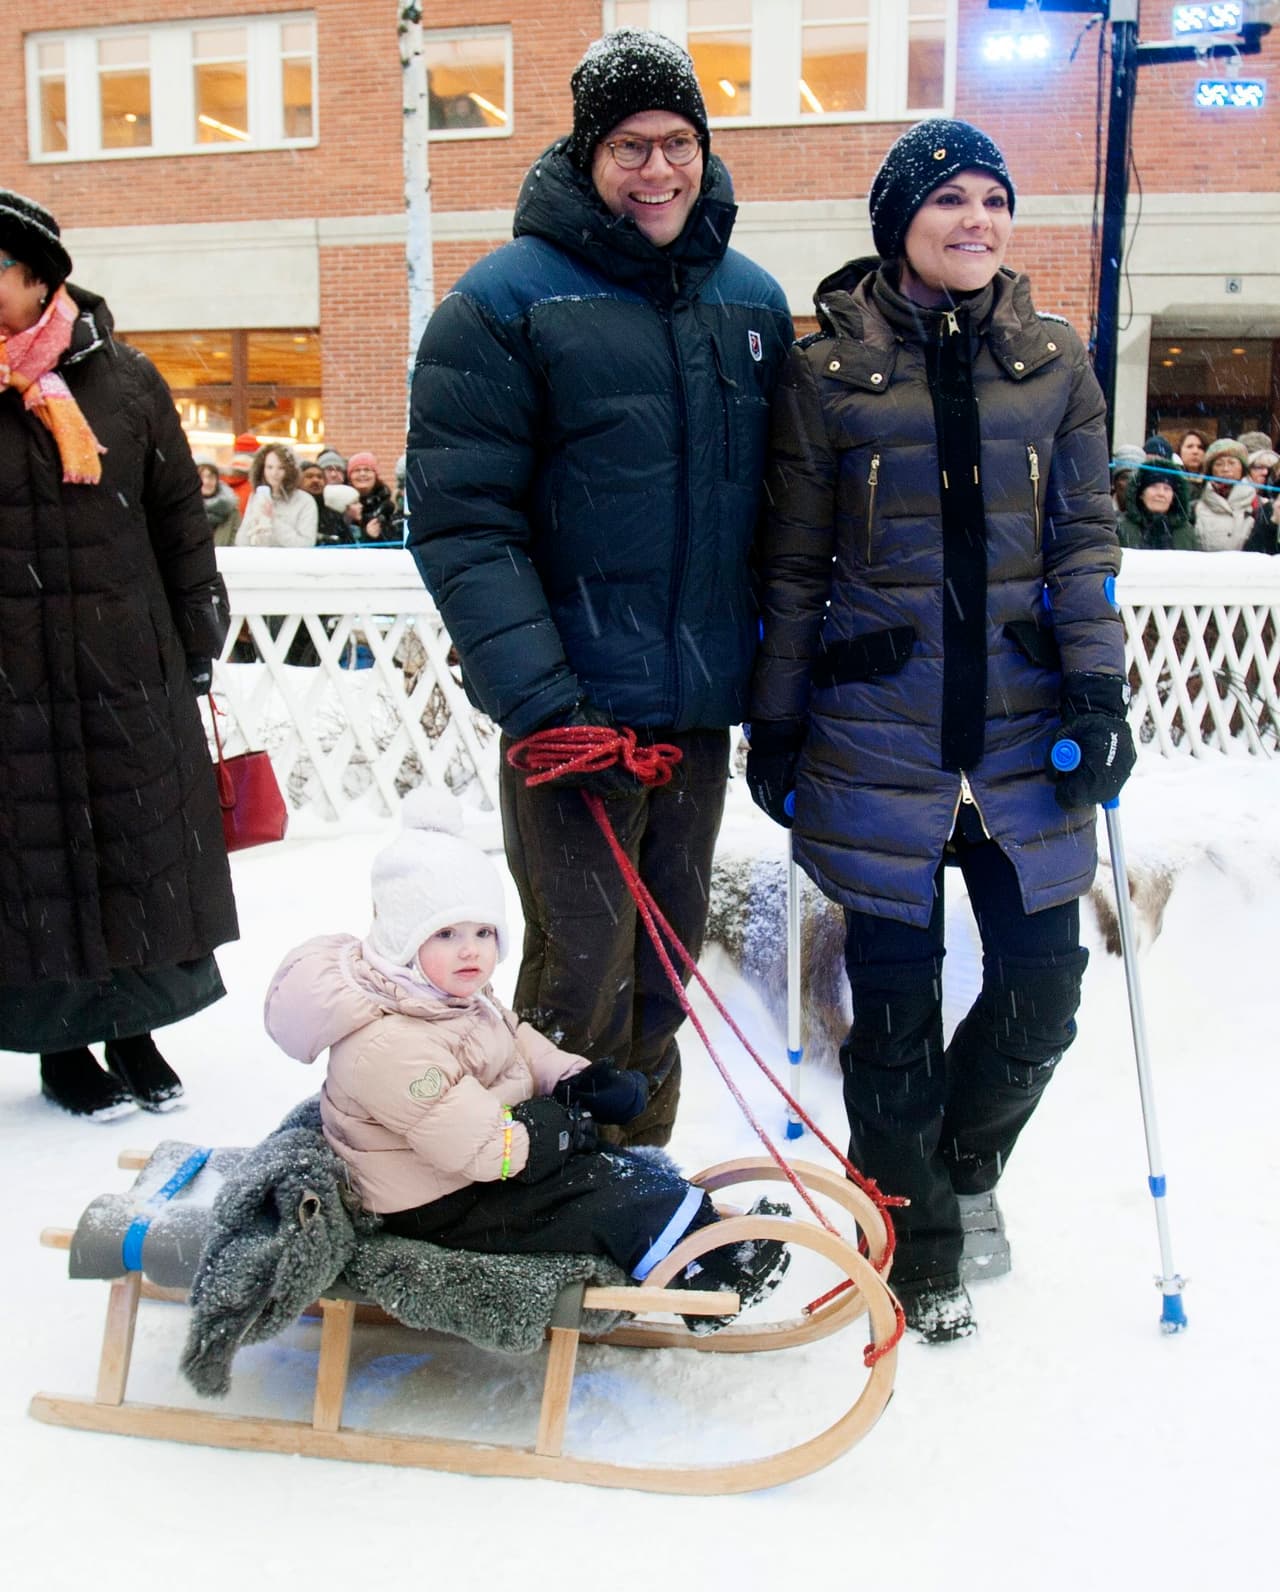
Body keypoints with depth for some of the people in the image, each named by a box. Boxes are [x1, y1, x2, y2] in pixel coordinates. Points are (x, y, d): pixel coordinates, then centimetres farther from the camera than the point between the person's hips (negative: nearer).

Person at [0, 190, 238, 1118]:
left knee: (143, 852, 10)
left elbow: (181, 520, 7)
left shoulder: (122, 380, 3)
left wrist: (197, 649, 7)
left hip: (132, 672, 1)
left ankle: (134, 1031, 28)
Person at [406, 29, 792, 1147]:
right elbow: (461, 518, -12)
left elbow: (785, 503, 15)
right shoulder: (508, 300, -6)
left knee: (666, 958, 15)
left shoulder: (755, 301, 11)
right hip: (575, 702, -5)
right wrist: (535, 696, -20)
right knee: (582, 969, -3)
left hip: (705, 701, 5)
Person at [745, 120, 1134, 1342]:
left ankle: (965, 1163, 34)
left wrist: (1099, 690, -3)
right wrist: (774, 723, 3)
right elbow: (792, 564, 3)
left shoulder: (1053, 360, 7)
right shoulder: (829, 370, 0)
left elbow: (1084, 538, 6)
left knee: (1042, 979, 4)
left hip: (1023, 718, 3)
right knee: (895, 987, 3)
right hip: (880, 724, -2)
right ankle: (919, 1239, 22)